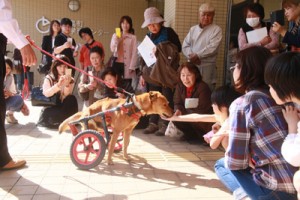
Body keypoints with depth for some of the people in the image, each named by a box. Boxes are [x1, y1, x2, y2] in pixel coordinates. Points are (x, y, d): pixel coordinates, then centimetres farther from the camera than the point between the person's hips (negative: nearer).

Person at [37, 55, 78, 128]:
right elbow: (46, 93, -21)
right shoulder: (49, 78, -3)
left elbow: (67, 96, -15)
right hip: (51, 107, -1)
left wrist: (67, 84, -33)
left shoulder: (70, 80, 0)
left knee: (72, 99, -28)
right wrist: (58, 84, -35)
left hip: (64, 107, 1)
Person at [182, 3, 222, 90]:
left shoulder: (216, 29, 2)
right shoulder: (193, 29, 15)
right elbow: (185, 45, 7)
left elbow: (212, 48, -11)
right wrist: (191, 56, -11)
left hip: (208, 66, -4)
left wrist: (197, 55, -14)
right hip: (192, 65, 4)